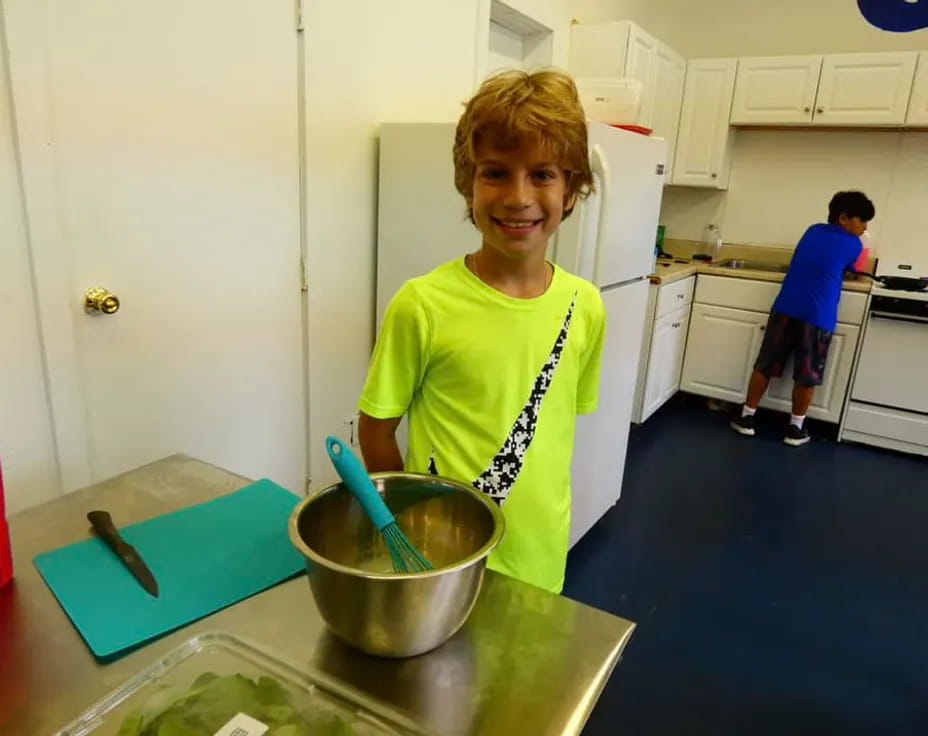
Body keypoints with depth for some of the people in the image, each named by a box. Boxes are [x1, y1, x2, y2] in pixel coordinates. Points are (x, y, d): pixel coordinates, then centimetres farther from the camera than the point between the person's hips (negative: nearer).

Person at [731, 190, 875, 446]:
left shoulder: (813, 231, 16)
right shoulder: (854, 245, 3)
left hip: (785, 309, 4)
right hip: (817, 316, -4)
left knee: (765, 366, 9)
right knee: (807, 376, 7)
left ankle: (746, 417, 14)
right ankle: (795, 428, 16)